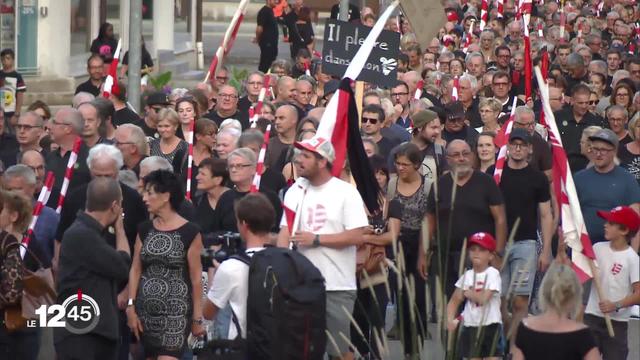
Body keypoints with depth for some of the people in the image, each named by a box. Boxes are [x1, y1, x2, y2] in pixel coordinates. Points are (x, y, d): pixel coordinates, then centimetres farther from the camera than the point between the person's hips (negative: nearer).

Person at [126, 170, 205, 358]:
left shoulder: (189, 232, -5)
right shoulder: (144, 230, 10)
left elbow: (196, 278, -4)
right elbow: (135, 270, 9)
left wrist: (197, 318, -5)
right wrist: (131, 307, 0)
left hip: (175, 312, -5)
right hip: (146, 310, 5)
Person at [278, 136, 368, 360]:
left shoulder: (346, 192, -4)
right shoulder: (295, 191, 8)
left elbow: (356, 236, -11)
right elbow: (285, 232, 2)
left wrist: (316, 239, -13)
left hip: (337, 286, -4)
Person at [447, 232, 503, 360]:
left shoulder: (492, 273, -9)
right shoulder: (467, 275, 7)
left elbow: (483, 298, -20)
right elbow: (454, 301, 9)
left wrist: (468, 293, -5)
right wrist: (450, 319, -7)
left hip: (490, 325, -5)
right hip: (470, 326, 5)